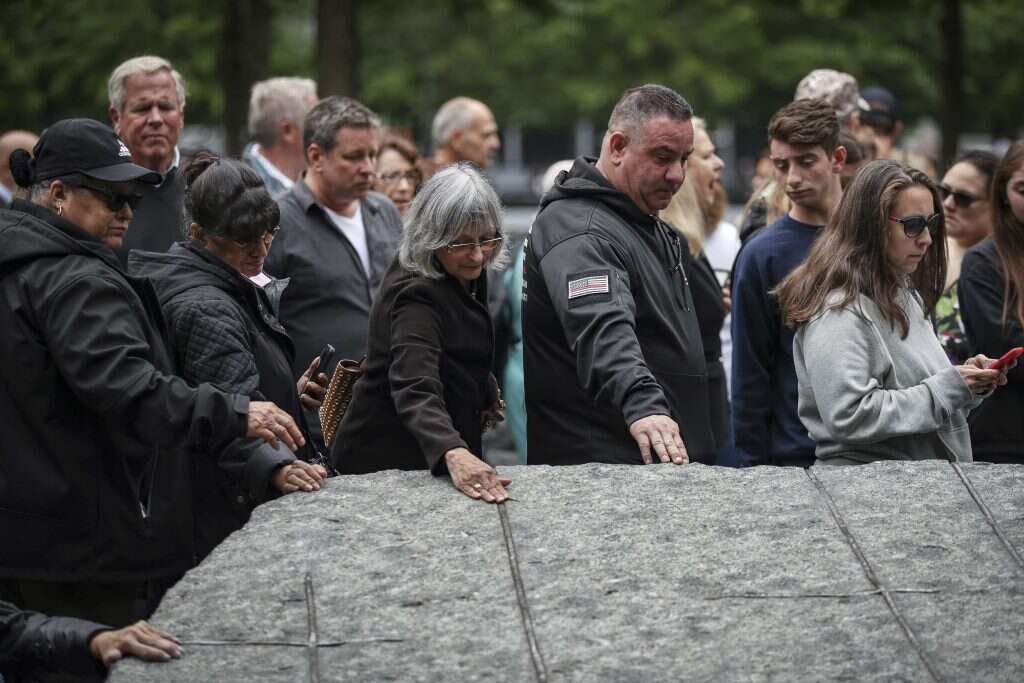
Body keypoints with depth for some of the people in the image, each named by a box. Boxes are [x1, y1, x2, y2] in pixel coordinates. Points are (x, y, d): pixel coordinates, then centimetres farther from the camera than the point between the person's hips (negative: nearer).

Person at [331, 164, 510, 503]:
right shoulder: (416, 297, -27)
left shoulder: (462, 276, 1)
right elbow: (416, 390, -43)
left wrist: (484, 394, 29)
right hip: (391, 461, -9)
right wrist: (454, 454, -57)